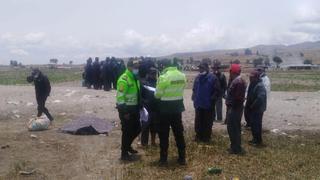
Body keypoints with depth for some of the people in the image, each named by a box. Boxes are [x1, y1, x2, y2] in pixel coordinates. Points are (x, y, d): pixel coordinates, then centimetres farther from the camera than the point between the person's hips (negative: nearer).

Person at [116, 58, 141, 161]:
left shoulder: (135, 78, 11)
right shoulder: (124, 80, -19)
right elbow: (120, 97, -21)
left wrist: (139, 108, 20)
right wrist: (124, 112, -22)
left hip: (134, 108, 9)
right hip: (126, 109, -9)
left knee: (137, 129, 15)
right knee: (127, 131, -1)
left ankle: (128, 146, 36)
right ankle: (124, 154, 12)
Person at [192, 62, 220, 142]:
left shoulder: (212, 78, -9)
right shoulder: (198, 77, 8)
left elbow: (217, 90, -11)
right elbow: (194, 89, 17)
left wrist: (212, 99, -16)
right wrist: (194, 97, 5)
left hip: (208, 104, -5)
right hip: (198, 103, 5)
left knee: (207, 121, 7)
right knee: (198, 121, 11)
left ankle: (206, 137, 17)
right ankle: (198, 136, 23)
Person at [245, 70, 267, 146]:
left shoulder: (260, 86, -21)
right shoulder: (252, 84, 10)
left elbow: (260, 98, -30)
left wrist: (252, 106, -22)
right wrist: (248, 105, 11)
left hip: (257, 109, -10)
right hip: (252, 108, 10)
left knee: (257, 125, -2)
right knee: (253, 124, 17)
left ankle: (258, 140, 9)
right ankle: (255, 138, 30)